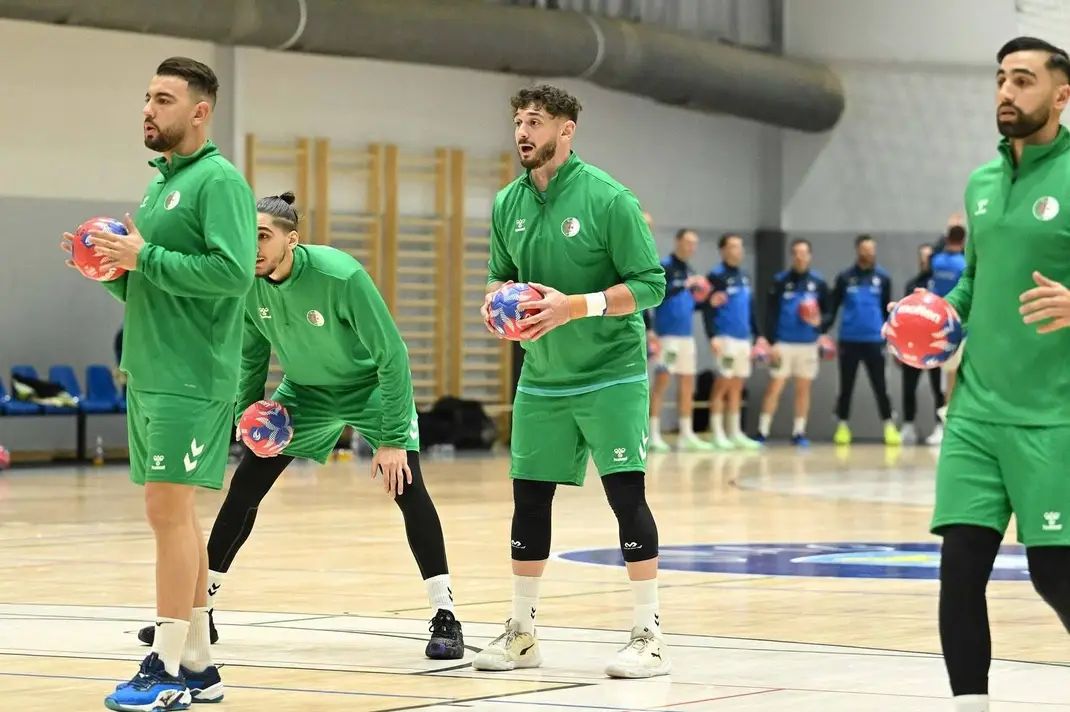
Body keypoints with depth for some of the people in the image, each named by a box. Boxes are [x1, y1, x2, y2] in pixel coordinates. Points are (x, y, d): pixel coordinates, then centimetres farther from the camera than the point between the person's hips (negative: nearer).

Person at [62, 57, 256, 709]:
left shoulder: (219, 180, -9)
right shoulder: (160, 184, 20)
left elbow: (234, 271, -22)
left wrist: (144, 257, -18)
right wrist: (114, 266, 6)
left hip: (189, 380, -9)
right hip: (148, 376, 9)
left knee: (170, 510, -11)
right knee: (176, 515, 10)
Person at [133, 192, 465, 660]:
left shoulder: (339, 276, -34)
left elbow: (391, 354, -28)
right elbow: (252, 355, 4)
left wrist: (392, 439, -30)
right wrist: (247, 414, -5)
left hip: (371, 387, -5)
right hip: (304, 392, 5)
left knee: (406, 485, -22)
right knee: (243, 489, 1)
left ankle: (444, 617, -16)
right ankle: (200, 607, 14)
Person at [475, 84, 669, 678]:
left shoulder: (606, 198, -13)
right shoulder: (508, 204, 4)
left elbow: (650, 284, -14)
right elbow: (499, 274, 18)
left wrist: (576, 306, -24)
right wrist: (497, 298, -6)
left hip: (610, 373, -6)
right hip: (541, 377, 6)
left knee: (626, 492, -10)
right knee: (528, 495, 8)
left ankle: (649, 635, -2)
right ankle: (521, 633, 20)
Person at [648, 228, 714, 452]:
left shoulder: (689, 271, 16)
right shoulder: (665, 266, -7)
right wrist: (685, 284, -24)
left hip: (686, 335, 8)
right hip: (667, 335, -8)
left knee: (687, 385, 9)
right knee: (662, 382, -8)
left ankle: (686, 434, 15)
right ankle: (654, 435, -5)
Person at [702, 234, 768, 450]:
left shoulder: (744, 276, 17)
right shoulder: (716, 276, -6)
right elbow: (708, 308, -12)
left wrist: (758, 335, 19)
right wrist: (712, 336, -21)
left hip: (744, 338, 7)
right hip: (726, 338, -7)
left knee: (737, 387, 9)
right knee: (723, 384, -6)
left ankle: (734, 433, 14)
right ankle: (717, 434, -2)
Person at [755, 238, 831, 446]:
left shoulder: (818, 282, 5)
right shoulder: (781, 281, -1)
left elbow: (827, 311, 11)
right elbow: (771, 313, -2)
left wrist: (819, 321, -12)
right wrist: (772, 343, -9)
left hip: (809, 344, 2)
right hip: (783, 343, -2)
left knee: (804, 388, 6)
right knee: (775, 387, -4)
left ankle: (799, 433, 13)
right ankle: (762, 432, -1)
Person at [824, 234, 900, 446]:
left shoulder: (882, 278, 5)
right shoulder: (845, 277, 4)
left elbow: (887, 310, 12)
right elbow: (833, 307, 4)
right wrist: (822, 326, -12)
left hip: (874, 341, 0)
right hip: (849, 340, 0)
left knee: (880, 386, -1)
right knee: (846, 387, 7)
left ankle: (889, 428, -1)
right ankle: (842, 427, 15)